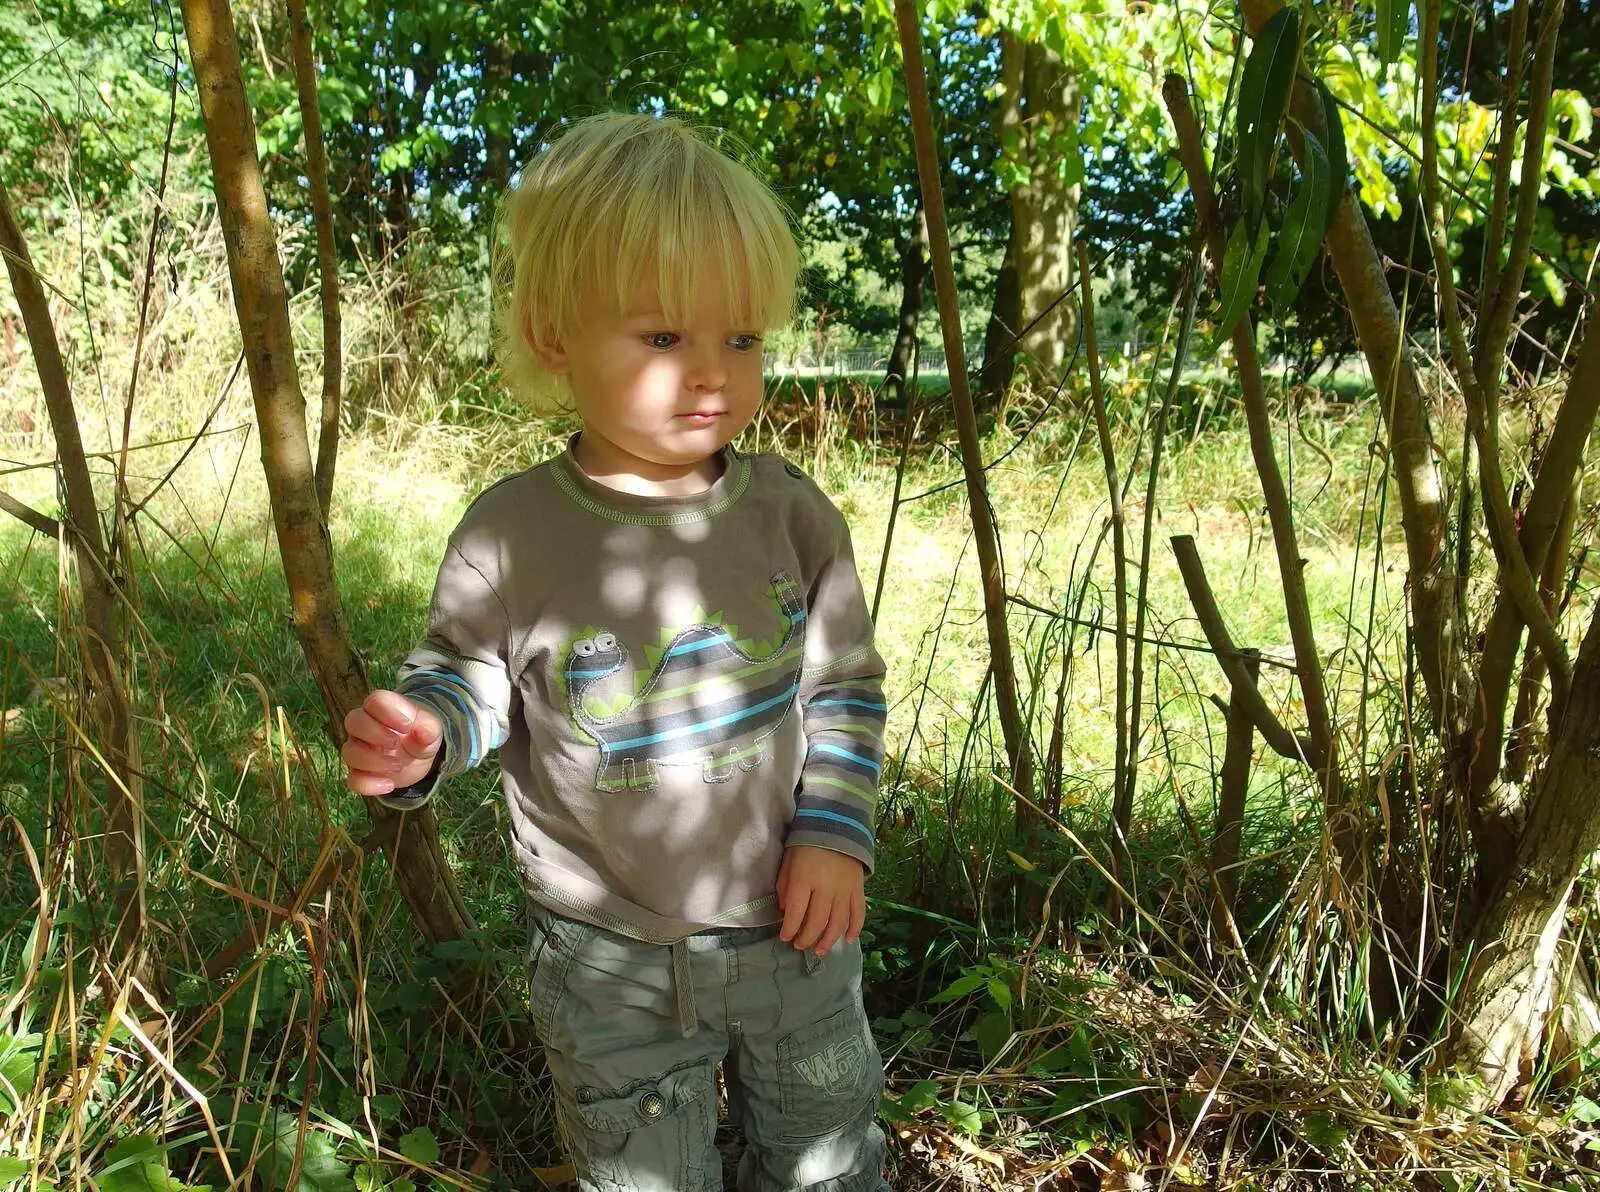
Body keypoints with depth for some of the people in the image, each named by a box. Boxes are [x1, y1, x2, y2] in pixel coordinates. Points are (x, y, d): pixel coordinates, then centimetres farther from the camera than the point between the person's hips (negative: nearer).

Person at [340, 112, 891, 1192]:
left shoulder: (792, 514, -10)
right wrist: (421, 737, -23)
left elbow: (846, 685, -1)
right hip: (610, 961, -1)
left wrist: (834, 829, -9)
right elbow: (470, 676, -2)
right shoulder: (512, 536, -16)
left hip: (792, 930, 2)